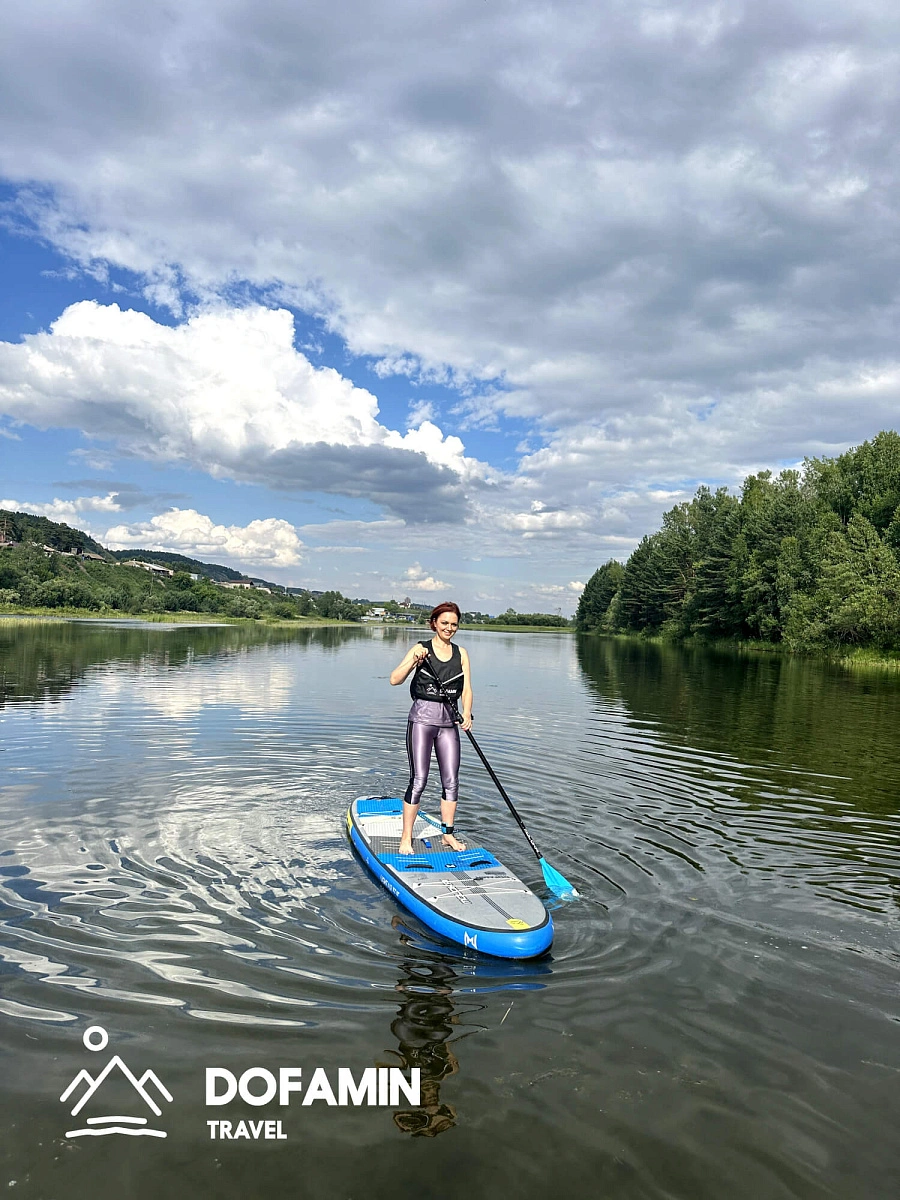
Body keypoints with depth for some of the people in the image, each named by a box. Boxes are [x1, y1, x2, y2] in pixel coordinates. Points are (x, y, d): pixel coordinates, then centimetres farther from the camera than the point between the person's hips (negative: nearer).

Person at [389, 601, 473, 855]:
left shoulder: (461, 653, 9)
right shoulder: (421, 649, -3)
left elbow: (466, 689, 4)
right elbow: (394, 680, -11)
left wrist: (467, 713, -13)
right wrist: (414, 661, -26)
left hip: (449, 721, 4)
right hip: (422, 718, -4)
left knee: (451, 781, 6)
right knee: (418, 780, -5)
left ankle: (448, 834, 21)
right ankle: (406, 838, 6)